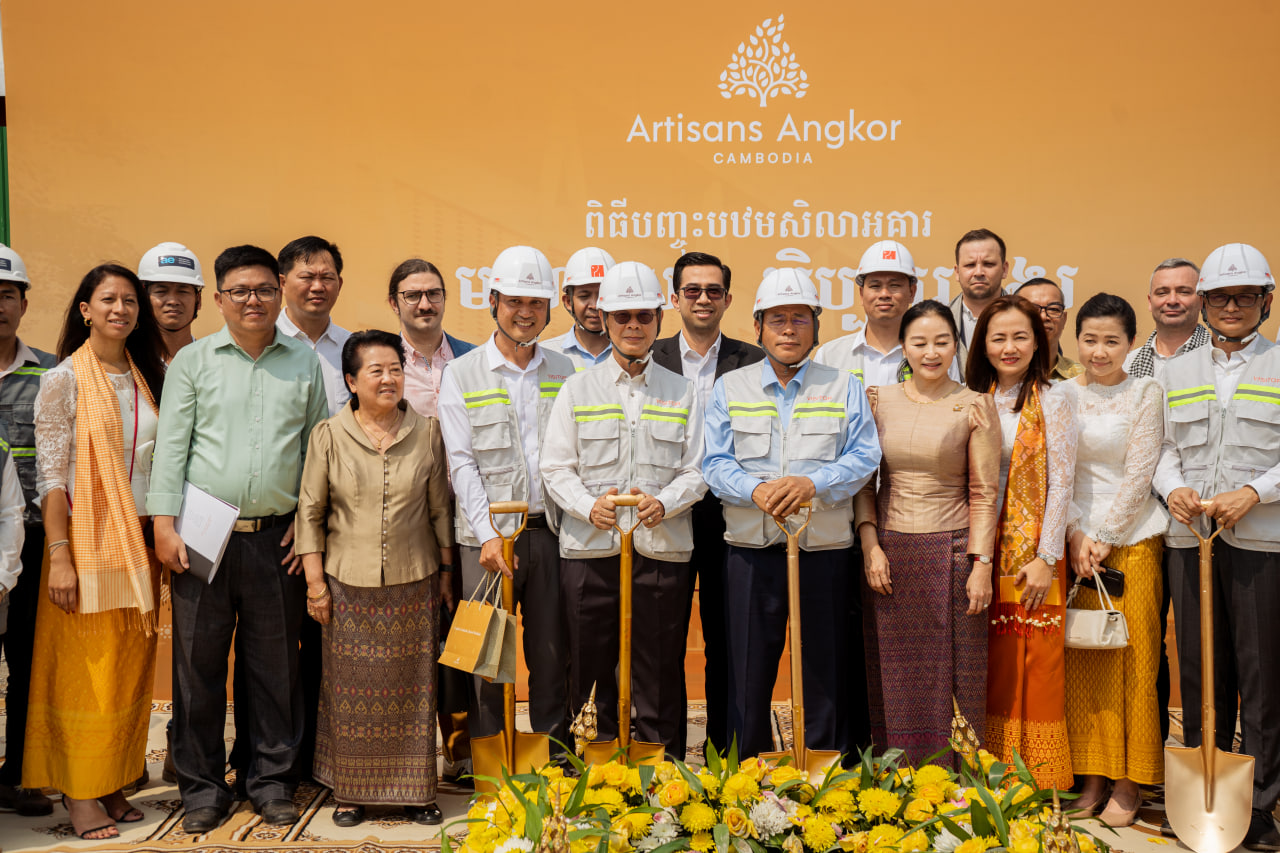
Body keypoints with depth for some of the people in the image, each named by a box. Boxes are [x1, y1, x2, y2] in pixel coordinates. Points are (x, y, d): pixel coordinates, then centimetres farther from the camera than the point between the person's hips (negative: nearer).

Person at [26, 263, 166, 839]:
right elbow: (50, 475, -8)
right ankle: (80, 796, 8)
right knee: (83, 668, -1)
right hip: (86, 538, -5)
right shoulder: (64, 380, -4)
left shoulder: (148, 377, 11)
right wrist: (59, 557, -14)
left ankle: (113, 785, 18)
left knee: (129, 668, 8)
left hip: (140, 541, 5)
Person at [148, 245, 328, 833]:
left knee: (275, 663, 7)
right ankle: (202, 786, 17)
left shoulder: (304, 363, 9)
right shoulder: (192, 361, 6)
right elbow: (170, 446, 2)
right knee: (198, 662, 4)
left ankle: (272, 780, 20)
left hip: (276, 536, 1)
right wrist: (164, 525, -5)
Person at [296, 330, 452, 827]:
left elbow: (440, 509, 8)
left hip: (414, 582, 1)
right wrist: (315, 580, -2)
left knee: (413, 688, 6)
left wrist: (446, 573, 8)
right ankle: (351, 791, 20)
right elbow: (310, 511, 2)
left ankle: (414, 790, 19)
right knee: (351, 689, 5)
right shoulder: (329, 435, -1)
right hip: (349, 584, -1)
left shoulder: (427, 433, 3)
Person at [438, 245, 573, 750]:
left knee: (552, 653, 7)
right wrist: (489, 534, -12)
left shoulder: (564, 373, 12)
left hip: (551, 530, 2)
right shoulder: (461, 374, 3)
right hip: (487, 534, -2)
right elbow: (462, 462, -3)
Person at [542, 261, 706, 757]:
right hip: (589, 548, 0)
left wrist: (664, 503, -13)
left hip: (662, 547, 0)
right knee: (590, 667, 4)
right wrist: (589, 506, -13)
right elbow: (556, 466, 5)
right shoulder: (578, 388, 11)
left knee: (659, 674, 3)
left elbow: (697, 470, 7)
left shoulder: (681, 392, 12)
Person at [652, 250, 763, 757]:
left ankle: (725, 754, 21)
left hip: (729, 520, 0)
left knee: (726, 645, 9)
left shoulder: (754, 363, 4)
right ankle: (667, 754, 20)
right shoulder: (649, 361, 4)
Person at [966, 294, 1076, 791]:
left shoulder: (1050, 404, -3)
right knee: (992, 669, 9)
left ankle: (1038, 784, 12)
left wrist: (1046, 558, -11)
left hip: (1033, 554, -4)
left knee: (1035, 670, 0)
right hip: (983, 550, 4)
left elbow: (1061, 485, -6)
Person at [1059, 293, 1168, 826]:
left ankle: (1129, 782, 11)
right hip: (1078, 537, 3)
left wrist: (1104, 537, -9)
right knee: (1083, 660, 5)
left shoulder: (1145, 393, -1)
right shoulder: (1063, 395, 7)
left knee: (1133, 658, 1)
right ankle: (1092, 775, 15)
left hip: (1134, 536, -3)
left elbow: (1139, 474, -5)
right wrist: (1075, 535, -5)